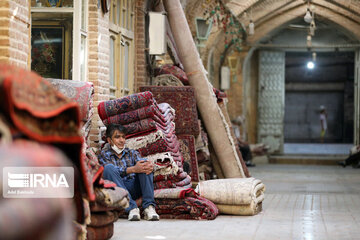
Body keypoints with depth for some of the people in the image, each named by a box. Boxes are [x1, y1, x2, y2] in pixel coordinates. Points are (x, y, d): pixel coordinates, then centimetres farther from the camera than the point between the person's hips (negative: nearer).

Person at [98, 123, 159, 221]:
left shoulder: (132, 153, 22)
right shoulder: (104, 154, 10)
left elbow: (141, 161, 0)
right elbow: (111, 171, -11)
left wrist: (150, 166, -26)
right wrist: (133, 169, -27)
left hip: (134, 187, 3)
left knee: (145, 165, -17)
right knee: (109, 168, -27)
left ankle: (149, 206, -31)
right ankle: (131, 208, -38)